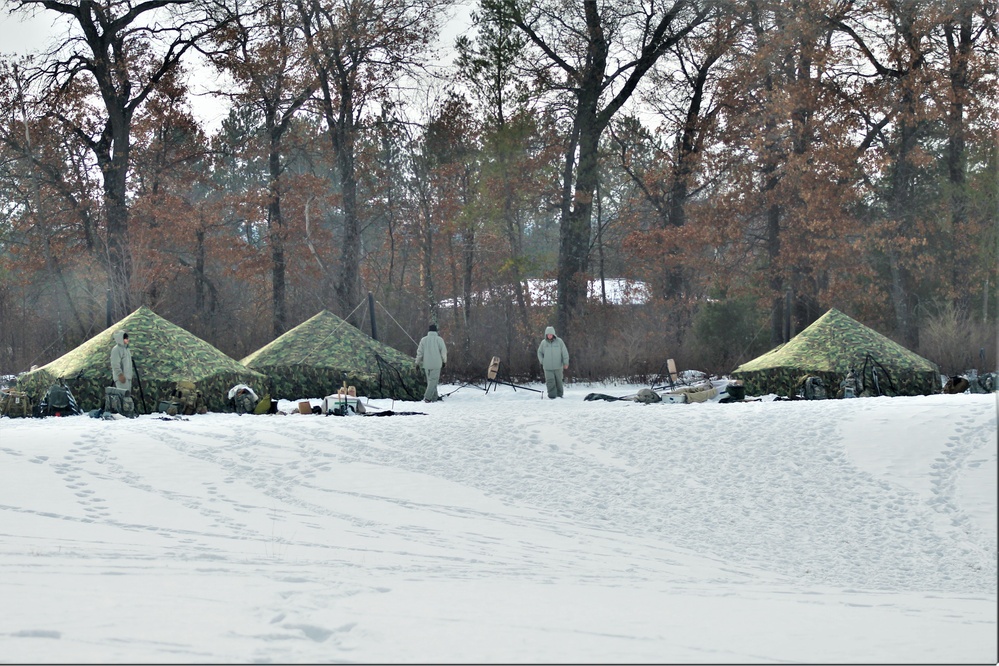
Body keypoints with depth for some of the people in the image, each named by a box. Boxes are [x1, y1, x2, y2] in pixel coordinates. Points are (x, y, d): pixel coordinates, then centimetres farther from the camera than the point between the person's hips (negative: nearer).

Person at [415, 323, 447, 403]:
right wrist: (444, 361, 11)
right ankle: (427, 397, -12)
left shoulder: (424, 340, 2)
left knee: (430, 380, 14)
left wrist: (417, 363, 10)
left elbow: (420, 352, 2)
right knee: (433, 380, -1)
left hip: (426, 364, 3)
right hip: (436, 363, -3)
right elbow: (444, 351, -4)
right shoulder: (439, 339, -6)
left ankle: (434, 397, 17)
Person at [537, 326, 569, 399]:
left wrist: (566, 363, -3)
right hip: (548, 367, 0)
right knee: (550, 382, -9)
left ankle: (559, 395, 19)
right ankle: (552, 396, -10)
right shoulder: (543, 342, 4)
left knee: (559, 381, 7)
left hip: (558, 366, 0)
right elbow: (540, 352, 18)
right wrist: (542, 361, 6)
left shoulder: (559, 341, -1)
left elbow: (564, 352, 1)